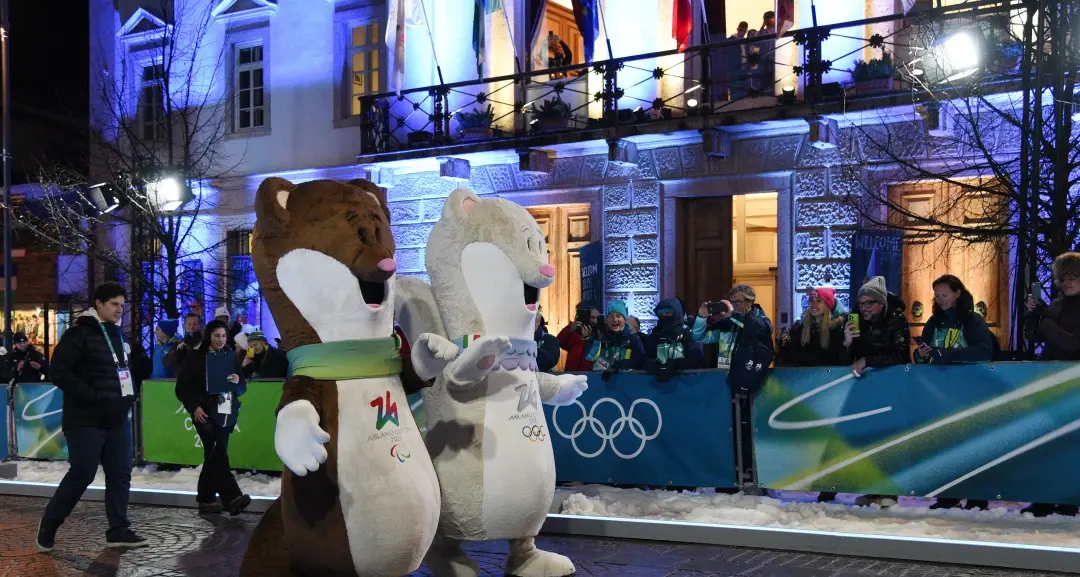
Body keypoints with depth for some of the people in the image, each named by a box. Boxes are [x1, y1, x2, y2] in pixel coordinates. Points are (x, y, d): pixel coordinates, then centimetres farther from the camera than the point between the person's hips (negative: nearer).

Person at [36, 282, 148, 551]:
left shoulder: (119, 335, 14)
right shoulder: (79, 334, -9)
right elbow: (59, 373, -16)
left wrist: (132, 392, 7)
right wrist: (94, 396, -20)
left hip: (118, 419, 7)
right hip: (86, 420, -7)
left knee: (120, 475, 5)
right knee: (81, 475, -5)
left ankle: (118, 530, 13)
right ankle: (48, 525, 13)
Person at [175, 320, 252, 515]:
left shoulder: (230, 356, 11)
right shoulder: (196, 357, -1)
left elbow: (242, 388, 13)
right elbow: (182, 387, -1)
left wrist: (237, 382, -10)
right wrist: (194, 407, -13)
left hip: (227, 413, 5)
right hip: (206, 414, -5)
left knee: (214, 456, 9)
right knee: (218, 455, -15)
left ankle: (206, 499, 18)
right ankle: (232, 497, -23)